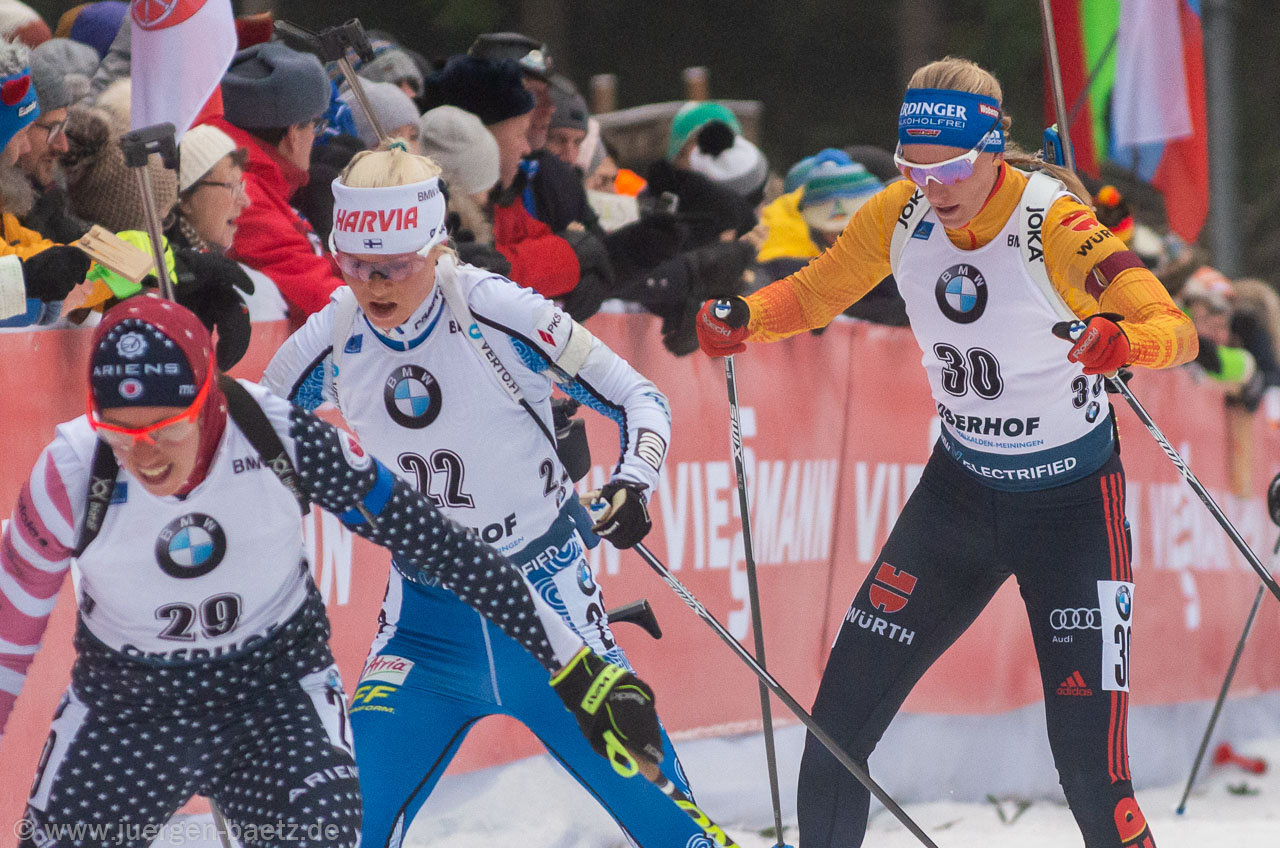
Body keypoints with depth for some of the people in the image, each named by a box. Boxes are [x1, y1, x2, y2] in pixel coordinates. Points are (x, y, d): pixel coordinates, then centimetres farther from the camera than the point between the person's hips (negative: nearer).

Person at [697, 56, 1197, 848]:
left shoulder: (1055, 226, -23)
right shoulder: (900, 218, -8)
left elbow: (1179, 330, -30)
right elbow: (813, 293, 6)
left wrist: (1123, 341, -53)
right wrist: (743, 319, -15)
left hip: (1072, 508, -5)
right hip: (960, 490, 5)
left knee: (1091, 767, -12)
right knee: (840, 723, 0)